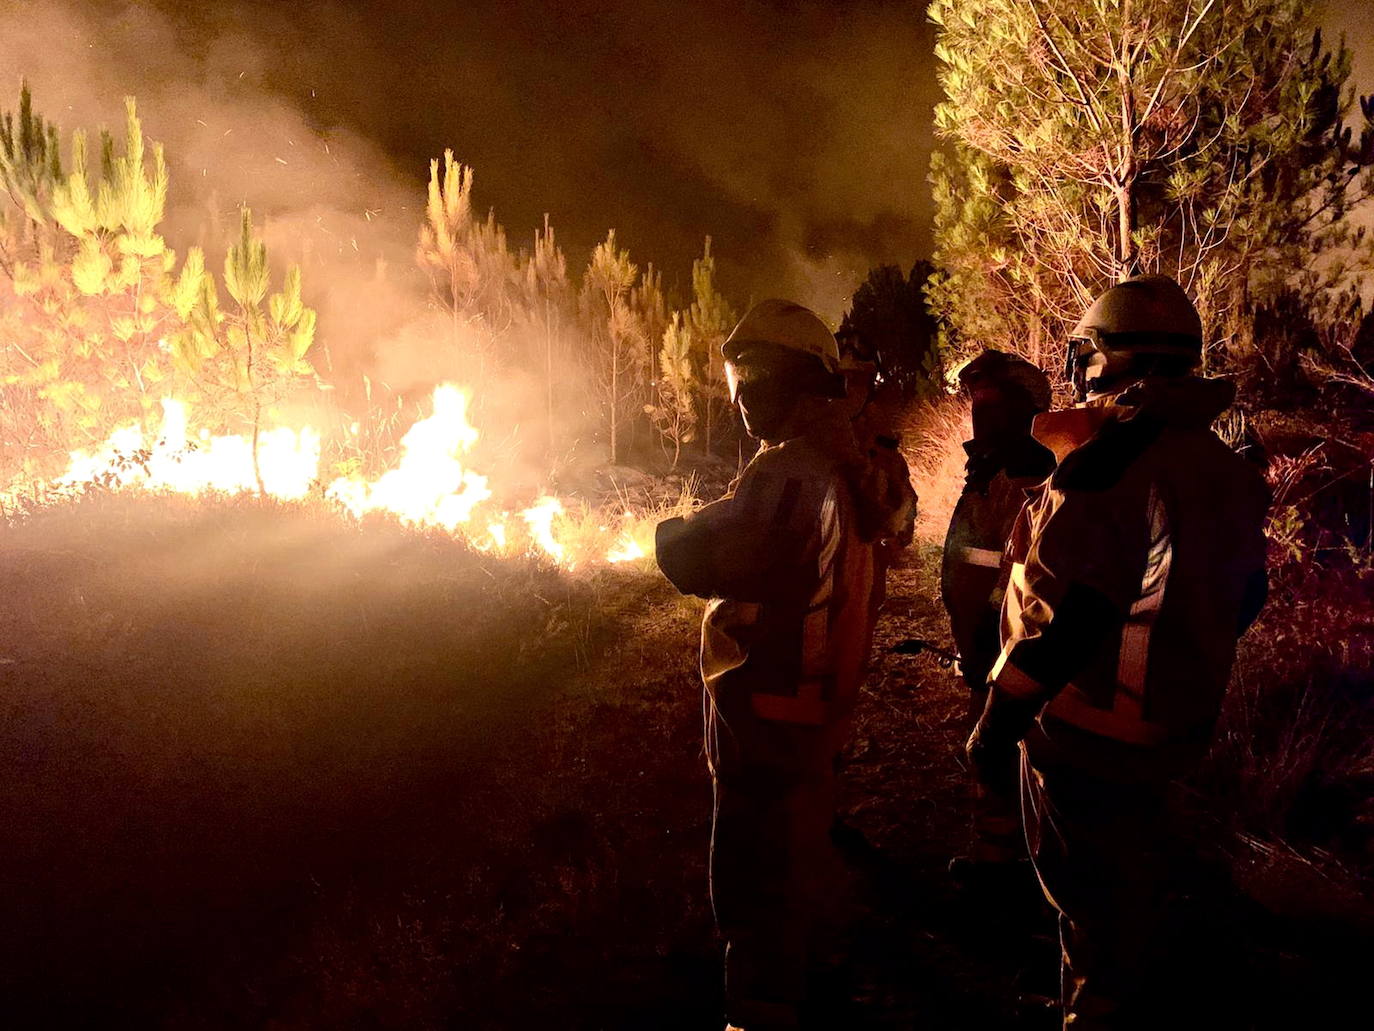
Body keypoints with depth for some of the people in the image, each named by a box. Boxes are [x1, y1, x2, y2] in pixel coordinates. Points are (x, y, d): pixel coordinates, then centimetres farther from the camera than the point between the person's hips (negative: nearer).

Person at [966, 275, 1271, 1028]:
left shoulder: (1109, 458, -22)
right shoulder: (1226, 469, 5)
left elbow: (1067, 610, -26)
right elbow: (1241, 599, 13)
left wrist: (1000, 717, -19)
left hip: (1087, 722, -8)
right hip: (1173, 723, 9)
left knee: (1088, 888, 6)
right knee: (1125, 874, 23)